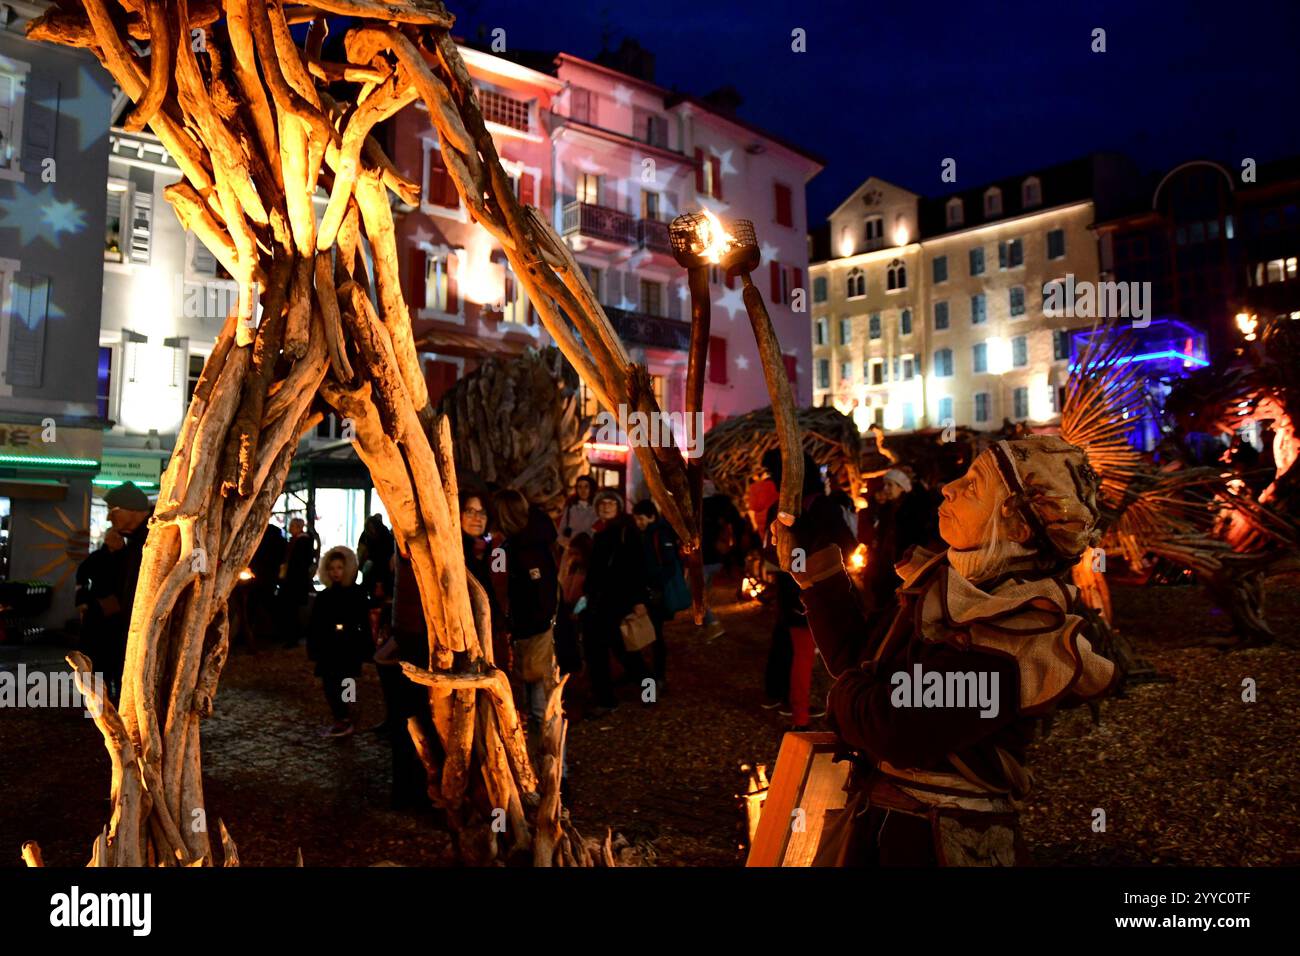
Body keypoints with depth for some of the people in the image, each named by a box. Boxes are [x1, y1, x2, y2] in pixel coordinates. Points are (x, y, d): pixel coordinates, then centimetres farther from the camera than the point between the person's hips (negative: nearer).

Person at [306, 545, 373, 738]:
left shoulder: (357, 594, -3)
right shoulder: (323, 597, 9)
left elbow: (364, 623, -5)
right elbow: (314, 626, 11)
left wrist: (365, 648, -9)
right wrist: (313, 648, 5)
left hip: (348, 650, -5)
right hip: (328, 650, 5)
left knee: (344, 686, -6)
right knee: (329, 687, 8)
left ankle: (349, 721, 7)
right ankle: (339, 720, 22)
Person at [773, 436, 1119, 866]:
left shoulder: (1017, 636, -25)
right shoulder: (947, 583, 0)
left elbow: (897, 735, -28)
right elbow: (855, 653, 5)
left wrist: (845, 694, -9)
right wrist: (815, 559, 5)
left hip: (934, 843, -7)